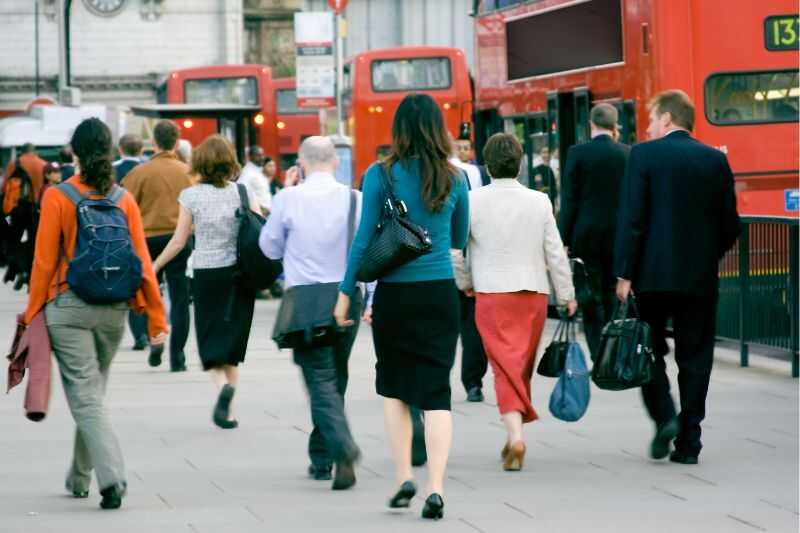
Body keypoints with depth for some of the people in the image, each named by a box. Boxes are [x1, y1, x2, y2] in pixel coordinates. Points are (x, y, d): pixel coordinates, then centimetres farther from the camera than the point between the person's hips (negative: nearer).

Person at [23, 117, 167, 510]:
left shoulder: (57, 198, -8)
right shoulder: (124, 200, 1)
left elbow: (45, 262, -8)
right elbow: (142, 262, 1)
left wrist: (33, 314, -1)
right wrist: (156, 317, 5)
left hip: (68, 307, -4)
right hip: (113, 310, 4)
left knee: (86, 397, -3)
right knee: (92, 392, 19)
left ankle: (112, 478, -18)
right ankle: (79, 478, 29)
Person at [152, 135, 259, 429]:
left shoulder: (191, 196, -4)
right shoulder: (242, 192, -1)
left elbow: (179, 241, -2)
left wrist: (154, 266, 10)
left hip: (207, 273, -2)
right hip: (239, 272, 2)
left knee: (211, 341, 7)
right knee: (232, 340, 12)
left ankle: (223, 385, -22)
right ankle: (228, 410, 11)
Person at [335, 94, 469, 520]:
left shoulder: (381, 176, -6)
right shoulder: (454, 179, 3)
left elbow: (364, 239, -5)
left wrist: (346, 293, 2)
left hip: (395, 294, -2)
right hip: (441, 293, 2)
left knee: (393, 388, 16)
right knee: (436, 392, 2)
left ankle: (404, 476, 9)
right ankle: (435, 488, -9)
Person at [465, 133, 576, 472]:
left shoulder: (474, 201, -6)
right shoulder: (539, 202, -1)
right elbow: (555, 252, 3)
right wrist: (567, 294, 13)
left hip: (491, 294, -2)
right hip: (533, 293, 2)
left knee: (505, 366, -4)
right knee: (524, 366, 15)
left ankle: (515, 435, -21)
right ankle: (514, 437, 23)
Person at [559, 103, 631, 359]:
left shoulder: (577, 153, -7)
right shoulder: (628, 154, 0)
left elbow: (569, 200, -6)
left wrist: (565, 239, -1)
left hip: (587, 235, -2)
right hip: (620, 234, 2)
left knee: (592, 301, 2)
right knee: (614, 298, 12)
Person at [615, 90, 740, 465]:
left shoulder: (644, 155, -6)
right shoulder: (716, 160, 5)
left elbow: (631, 219, -10)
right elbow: (730, 226, 5)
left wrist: (624, 274, -7)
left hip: (654, 274, -3)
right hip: (700, 279, 3)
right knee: (695, 359, 7)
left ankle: (664, 417, -7)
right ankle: (688, 442, 6)